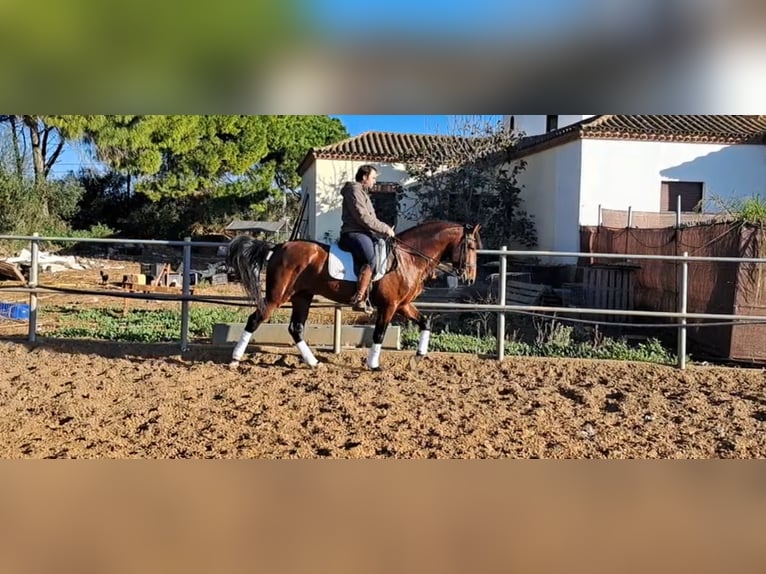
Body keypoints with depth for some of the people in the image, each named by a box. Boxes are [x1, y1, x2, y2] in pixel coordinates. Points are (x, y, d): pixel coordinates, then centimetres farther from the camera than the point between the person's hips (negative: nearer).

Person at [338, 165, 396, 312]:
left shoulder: (363, 193, 27)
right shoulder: (354, 190, -6)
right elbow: (363, 217, -16)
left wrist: (385, 229, 15)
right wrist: (385, 229, -12)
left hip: (364, 234, 11)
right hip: (354, 234, -11)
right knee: (372, 259, -31)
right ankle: (358, 299, -36)